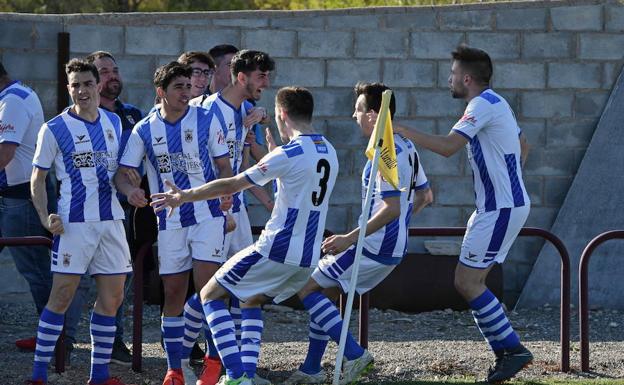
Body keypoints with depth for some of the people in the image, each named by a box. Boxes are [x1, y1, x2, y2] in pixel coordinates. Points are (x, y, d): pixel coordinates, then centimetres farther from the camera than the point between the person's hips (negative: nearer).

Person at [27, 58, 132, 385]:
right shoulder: (54, 129, -4)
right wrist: (45, 217, -12)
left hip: (111, 220, 5)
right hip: (74, 223, -5)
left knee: (112, 297, 6)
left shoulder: (114, 122, 10)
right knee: (62, 295, -8)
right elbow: (38, 178, 0)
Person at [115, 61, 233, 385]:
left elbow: (224, 166, 4)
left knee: (206, 286, -13)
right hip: (170, 222, 2)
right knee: (173, 293, 4)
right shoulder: (144, 130, 2)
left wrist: (227, 194, -17)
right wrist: (129, 189, -21)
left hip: (208, 215, -2)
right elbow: (122, 173, 2)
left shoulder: (206, 120, -1)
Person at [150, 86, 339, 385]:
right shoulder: (328, 152, 9)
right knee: (252, 301, 28)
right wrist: (273, 151, 31)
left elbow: (231, 185, -11)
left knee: (210, 295, 4)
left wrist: (183, 197, -1)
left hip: (276, 250, -8)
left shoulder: (289, 154, -15)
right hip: (308, 258, 8)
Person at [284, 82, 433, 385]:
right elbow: (425, 196, 20)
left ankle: (354, 354, -10)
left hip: (374, 247, -10)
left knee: (307, 290, -3)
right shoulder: (406, 147, 11)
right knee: (324, 294, 19)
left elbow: (391, 208, -27)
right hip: (394, 247, 10)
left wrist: (350, 238, -23)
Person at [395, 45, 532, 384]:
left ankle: (513, 349, -7)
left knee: (467, 282, -10)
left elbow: (448, 146, -25)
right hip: (496, 206, 10)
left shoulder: (483, 104, -15)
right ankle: (506, 354, 10)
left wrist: (402, 131, -20)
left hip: (500, 209, -10)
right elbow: (522, 147, 28)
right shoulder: (496, 103, 17)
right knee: (470, 282, 10)